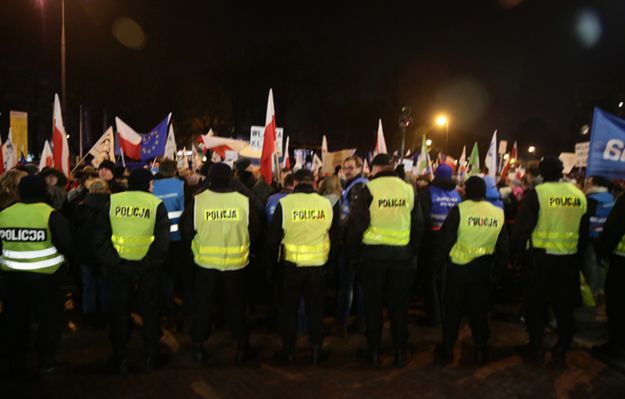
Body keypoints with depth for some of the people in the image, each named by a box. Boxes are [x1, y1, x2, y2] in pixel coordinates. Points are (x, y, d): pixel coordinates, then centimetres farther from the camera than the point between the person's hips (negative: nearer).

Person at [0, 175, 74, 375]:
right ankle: (46, 363, 14)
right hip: (45, 275, -4)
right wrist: (68, 252, 5)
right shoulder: (50, 214, -14)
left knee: (16, 318, 18)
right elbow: (66, 245, -16)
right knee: (49, 319, 9)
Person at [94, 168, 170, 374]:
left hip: (118, 267, 2)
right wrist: (149, 263, -10)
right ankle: (150, 356, 24)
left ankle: (119, 358, 26)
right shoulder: (156, 204, -6)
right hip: (147, 269, -1)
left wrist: (112, 262, -5)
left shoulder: (112, 202, 1)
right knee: (149, 310, 14)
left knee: (119, 311, 16)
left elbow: (100, 236, -5)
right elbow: (162, 240, -15)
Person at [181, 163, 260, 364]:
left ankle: (198, 347, 27)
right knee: (235, 305, 15)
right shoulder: (244, 201, -11)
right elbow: (254, 230, -1)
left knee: (203, 305, 17)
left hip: (205, 262, 0)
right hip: (236, 263, 0)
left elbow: (186, 231, -3)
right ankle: (242, 347, 24)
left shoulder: (197, 201, -12)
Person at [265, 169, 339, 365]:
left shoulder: (284, 203, -12)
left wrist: (271, 264, 7)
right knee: (315, 308, 16)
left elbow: (273, 238, -6)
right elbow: (334, 238, 7)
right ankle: (316, 351, 25)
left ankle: (288, 351, 24)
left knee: (289, 308, 14)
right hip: (318, 266, 2)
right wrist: (328, 262, 19)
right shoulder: (327, 204, -3)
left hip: (291, 266, -2)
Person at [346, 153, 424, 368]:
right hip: (402, 254, 3)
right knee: (399, 304, 12)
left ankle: (374, 352, 20)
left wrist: (353, 253, 1)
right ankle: (400, 352, 22)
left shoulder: (370, 189, -8)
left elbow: (356, 224, -10)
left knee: (373, 304, 10)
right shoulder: (408, 189, 2)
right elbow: (418, 225, 5)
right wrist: (413, 251, 15)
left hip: (374, 253, -2)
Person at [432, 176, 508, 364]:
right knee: (479, 310, 15)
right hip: (483, 269, 3)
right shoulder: (498, 213, 0)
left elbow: (445, 239, -12)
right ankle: (481, 350, 24)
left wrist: (437, 260, 1)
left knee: (453, 309, 10)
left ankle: (447, 349, 20)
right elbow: (503, 247, 8)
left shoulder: (459, 210, -14)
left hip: (458, 267, -3)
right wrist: (496, 269, 18)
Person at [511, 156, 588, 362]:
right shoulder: (579, 194, 4)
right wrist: (578, 252, 23)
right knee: (564, 303, 15)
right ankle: (562, 347, 26)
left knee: (537, 303, 8)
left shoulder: (536, 193, -12)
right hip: (569, 258, 4)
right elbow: (584, 230, 12)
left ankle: (536, 347, 16)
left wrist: (515, 253, -3)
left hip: (540, 256, -4)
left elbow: (522, 227, -13)